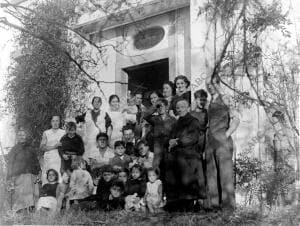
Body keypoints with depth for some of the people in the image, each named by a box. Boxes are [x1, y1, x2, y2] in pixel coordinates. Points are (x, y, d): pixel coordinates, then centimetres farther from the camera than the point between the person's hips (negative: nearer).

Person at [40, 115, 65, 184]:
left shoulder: (63, 133, 9)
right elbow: (42, 147, 3)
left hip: (59, 160, -1)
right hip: (47, 160, 1)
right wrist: (54, 146, -9)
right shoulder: (46, 133, 11)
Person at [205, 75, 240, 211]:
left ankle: (228, 204, -4)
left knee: (225, 172, -7)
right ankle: (214, 204, 11)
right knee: (211, 173, 6)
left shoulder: (224, 99, -1)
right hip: (211, 141, 7)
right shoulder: (210, 103, 19)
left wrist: (227, 134, -10)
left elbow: (236, 119, -8)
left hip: (222, 140, -7)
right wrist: (208, 133, 12)